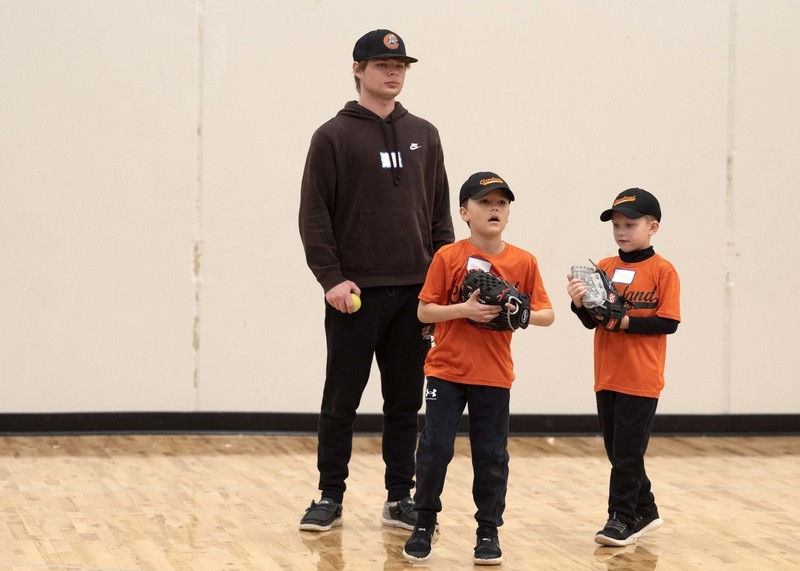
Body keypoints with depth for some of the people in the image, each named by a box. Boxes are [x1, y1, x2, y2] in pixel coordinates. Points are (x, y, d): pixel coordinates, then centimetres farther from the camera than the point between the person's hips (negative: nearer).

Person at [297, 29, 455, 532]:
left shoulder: (424, 136, 12)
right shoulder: (335, 136, -1)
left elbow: (440, 212, 13)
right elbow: (314, 215, -5)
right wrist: (331, 277, -13)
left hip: (414, 292, 4)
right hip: (355, 293, -4)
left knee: (405, 404, 8)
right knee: (340, 402, 2)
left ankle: (401, 498, 16)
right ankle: (331, 498, 11)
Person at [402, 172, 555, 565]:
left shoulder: (523, 263, -1)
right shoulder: (448, 257, -6)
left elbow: (547, 314, 2)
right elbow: (424, 311, -6)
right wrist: (465, 309, -20)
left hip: (494, 376, 1)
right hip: (447, 370, -1)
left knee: (491, 454, 5)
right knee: (435, 447, -3)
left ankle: (489, 531, 18)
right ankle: (424, 525, 15)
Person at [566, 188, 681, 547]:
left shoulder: (662, 271, -7)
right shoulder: (604, 268, 8)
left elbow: (668, 322, -12)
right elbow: (590, 321, 6)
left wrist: (627, 322, -20)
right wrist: (579, 302, -14)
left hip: (641, 379, -6)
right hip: (607, 377, 6)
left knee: (626, 451, -4)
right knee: (618, 450, 12)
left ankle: (622, 518, 5)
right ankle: (645, 512, 26)